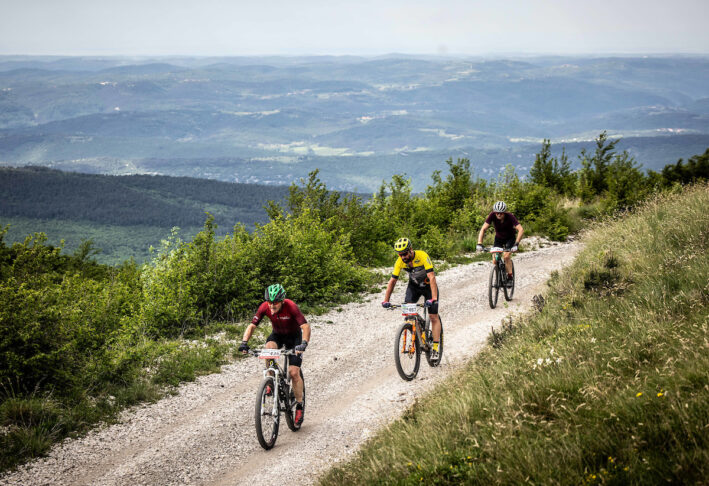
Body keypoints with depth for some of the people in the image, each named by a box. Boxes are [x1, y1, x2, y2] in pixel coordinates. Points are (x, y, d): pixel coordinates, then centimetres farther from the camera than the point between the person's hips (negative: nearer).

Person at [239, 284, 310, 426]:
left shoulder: (291, 306, -32)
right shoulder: (265, 307, -22)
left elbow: (305, 326, -38)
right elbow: (252, 325, -20)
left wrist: (303, 343, -54)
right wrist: (244, 342, -37)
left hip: (294, 336, -2)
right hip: (277, 335, 3)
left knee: (294, 372, -13)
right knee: (269, 347, -33)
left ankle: (299, 406, 3)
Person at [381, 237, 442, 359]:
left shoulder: (422, 256, -33)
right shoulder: (400, 261, -20)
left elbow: (432, 278, -38)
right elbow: (392, 281, -15)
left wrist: (433, 298, -47)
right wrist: (386, 300, -23)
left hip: (428, 285, -3)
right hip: (413, 285, 4)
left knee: (434, 317, -7)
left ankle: (435, 349, -3)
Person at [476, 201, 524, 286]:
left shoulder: (510, 216, -32)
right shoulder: (492, 216, -27)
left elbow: (521, 230, -40)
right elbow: (483, 229, -30)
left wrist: (516, 244, -51)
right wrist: (479, 244, -42)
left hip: (510, 238, -3)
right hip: (498, 238, 3)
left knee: (506, 256, -22)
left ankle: (510, 277, -7)